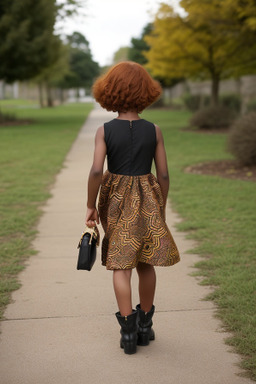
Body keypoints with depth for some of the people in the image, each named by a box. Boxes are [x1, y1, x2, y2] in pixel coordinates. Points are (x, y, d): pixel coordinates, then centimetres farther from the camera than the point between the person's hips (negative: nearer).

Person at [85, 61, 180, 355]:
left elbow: (96, 171, -16)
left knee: (121, 265, 4)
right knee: (146, 264, 14)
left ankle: (128, 329, 3)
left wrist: (90, 206, -5)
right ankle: (145, 324, 25)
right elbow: (163, 175, -2)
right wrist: (161, 208, 10)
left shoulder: (105, 131, -7)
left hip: (116, 200, -1)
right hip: (147, 199, 1)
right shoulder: (153, 131, -3)